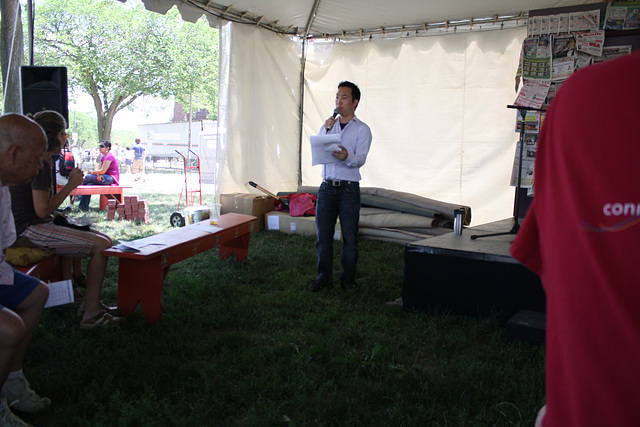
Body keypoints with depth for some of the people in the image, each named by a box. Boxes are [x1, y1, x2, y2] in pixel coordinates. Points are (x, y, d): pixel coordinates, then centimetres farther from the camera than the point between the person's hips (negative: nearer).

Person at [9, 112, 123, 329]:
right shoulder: (40, 164, -17)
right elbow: (42, 210, -21)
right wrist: (71, 185, -14)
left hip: (30, 228, 11)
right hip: (32, 231, -11)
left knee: (101, 237, 15)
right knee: (101, 245, -18)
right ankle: (91, 314, -14)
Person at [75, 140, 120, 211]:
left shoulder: (109, 156, -12)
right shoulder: (103, 157, 18)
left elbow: (102, 171, -18)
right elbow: (101, 170, 13)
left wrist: (92, 172, -3)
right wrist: (99, 175, -11)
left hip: (111, 179, -9)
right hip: (106, 178, 9)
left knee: (88, 177, -15)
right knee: (89, 185, -11)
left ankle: (80, 195, 5)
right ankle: (84, 207, -10)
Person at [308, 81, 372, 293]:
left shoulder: (362, 129, 3)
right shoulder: (327, 126, 16)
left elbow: (361, 159, -10)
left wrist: (347, 157, -32)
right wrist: (327, 130, -8)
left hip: (349, 189, -3)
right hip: (327, 188, 3)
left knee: (350, 238, 0)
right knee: (323, 235, 5)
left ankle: (348, 279, 12)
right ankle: (324, 277, 16)